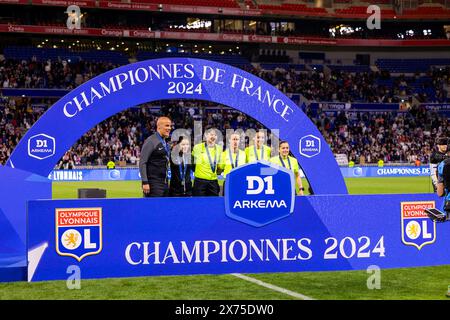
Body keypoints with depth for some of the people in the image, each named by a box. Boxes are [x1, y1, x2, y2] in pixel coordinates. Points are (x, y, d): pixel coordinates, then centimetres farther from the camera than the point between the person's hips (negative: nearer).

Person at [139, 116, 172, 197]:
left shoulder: (166, 144, 15)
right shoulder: (151, 141, -9)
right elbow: (142, 163, -14)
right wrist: (145, 182, -19)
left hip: (164, 183, 8)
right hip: (154, 184, -8)